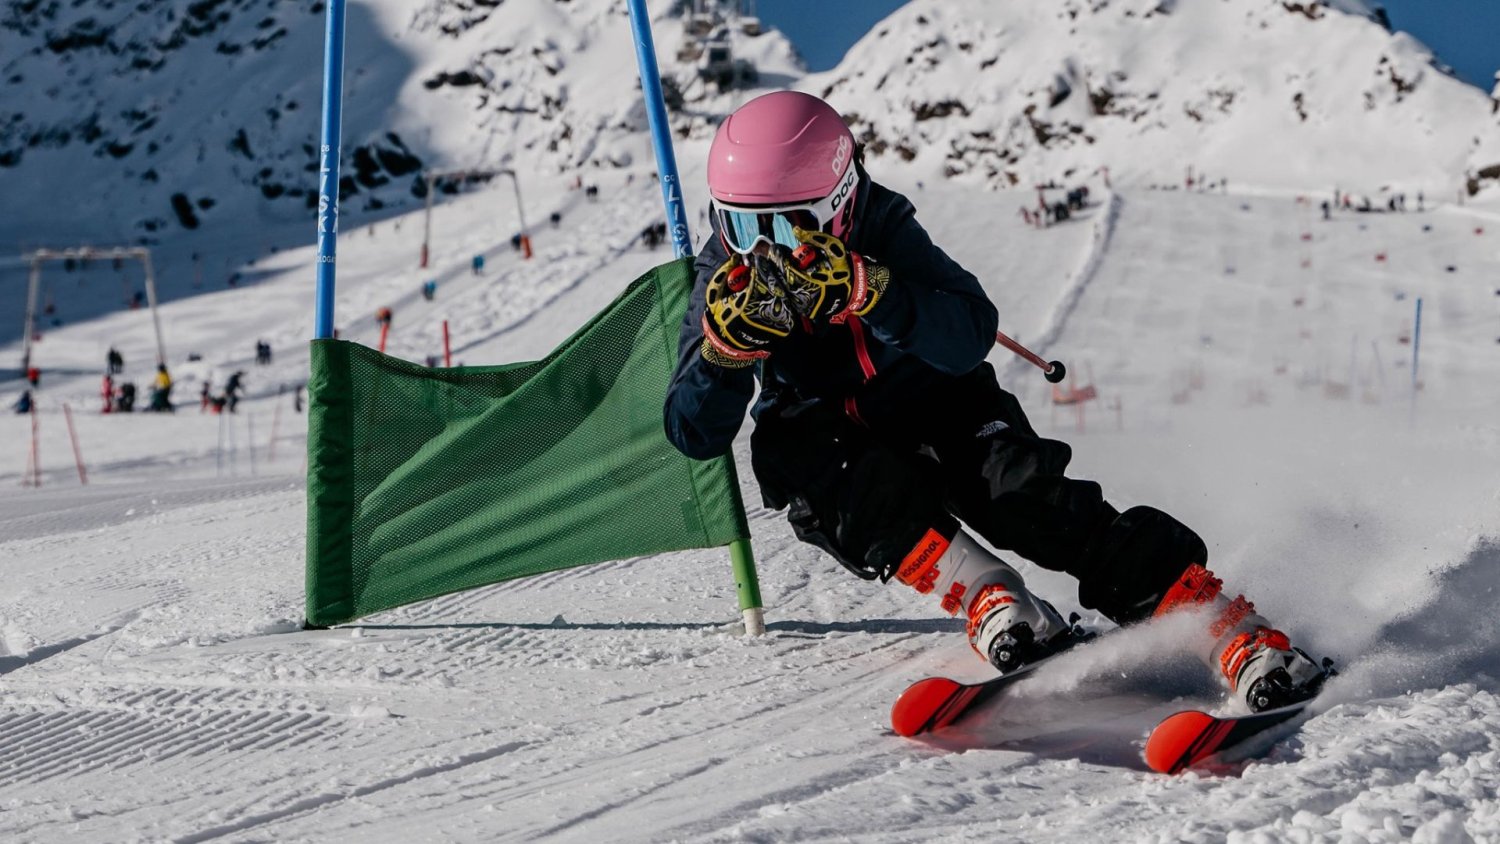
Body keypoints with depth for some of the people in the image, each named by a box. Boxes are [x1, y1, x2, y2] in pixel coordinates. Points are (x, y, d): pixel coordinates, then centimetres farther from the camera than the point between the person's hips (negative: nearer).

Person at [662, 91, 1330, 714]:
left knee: (1024, 493, -28)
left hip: (933, 407, -2)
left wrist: (868, 293, -47)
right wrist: (724, 350, -34)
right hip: (823, 437, 2)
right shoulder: (729, 277, -12)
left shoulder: (883, 230, -19)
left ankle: (1231, 632, -34)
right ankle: (987, 597, -37)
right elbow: (694, 436, -14)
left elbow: (972, 336, -32)